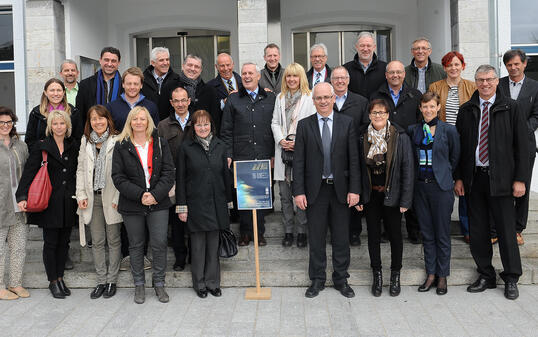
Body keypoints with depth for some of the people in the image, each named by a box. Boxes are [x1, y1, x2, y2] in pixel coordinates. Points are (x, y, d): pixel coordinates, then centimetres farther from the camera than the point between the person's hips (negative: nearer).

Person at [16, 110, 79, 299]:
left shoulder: (73, 146, 9)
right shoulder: (41, 146, -2)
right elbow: (29, 172, -9)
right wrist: (22, 196, -20)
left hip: (68, 203, 4)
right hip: (49, 203, -3)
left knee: (64, 242, 10)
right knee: (51, 242, 3)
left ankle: (60, 277, 23)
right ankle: (53, 281, 14)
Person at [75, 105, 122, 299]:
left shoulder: (117, 141, -6)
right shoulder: (85, 141, 10)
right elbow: (81, 170, 13)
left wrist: (118, 198, -12)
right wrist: (81, 195, 4)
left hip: (111, 198, -4)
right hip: (92, 198, 4)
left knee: (113, 240, 6)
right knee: (97, 241, 8)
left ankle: (111, 281, 16)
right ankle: (101, 281, 18)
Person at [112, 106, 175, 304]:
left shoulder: (160, 144, 6)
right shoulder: (121, 146, 4)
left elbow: (168, 173, 1)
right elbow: (118, 177, -3)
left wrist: (155, 194, -13)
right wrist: (140, 195, -13)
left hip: (158, 204, 0)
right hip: (132, 206, 0)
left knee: (159, 244, -2)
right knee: (136, 245, 9)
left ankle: (159, 284, 15)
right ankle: (139, 285, 22)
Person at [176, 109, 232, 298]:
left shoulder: (220, 146, 7)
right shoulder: (186, 148, -2)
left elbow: (226, 175, 11)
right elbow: (180, 179, -1)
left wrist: (228, 201, 10)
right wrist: (182, 206, -5)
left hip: (217, 203, 3)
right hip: (196, 203, -2)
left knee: (214, 244, 9)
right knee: (198, 245, 5)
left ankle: (213, 282, 22)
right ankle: (199, 284, 19)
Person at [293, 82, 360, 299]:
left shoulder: (346, 123, 2)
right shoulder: (304, 125, 2)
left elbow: (354, 159, 0)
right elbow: (298, 161, 0)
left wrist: (354, 189, -6)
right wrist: (298, 191, -7)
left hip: (340, 189, 0)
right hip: (315, 189, 0)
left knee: (341, 238, 9)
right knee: (316, 238, 8)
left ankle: (341, 280, 24)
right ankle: (317, 280, 23)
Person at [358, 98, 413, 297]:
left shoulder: (400, 137, -8)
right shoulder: (363, 137, -1)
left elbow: (407, 169, -7)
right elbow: (358, 168, 3)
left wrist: (405, 200, -11)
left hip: (392, 194, -2)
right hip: (370, 195, 2)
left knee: (395, 234, 8)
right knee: (373, 235, 9)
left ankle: (395, 276, 24)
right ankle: (377, 276, 23)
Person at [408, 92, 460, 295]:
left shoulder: (448, 130, -2)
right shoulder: (413, 130, 7)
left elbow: (455, 158, 7)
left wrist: (444, 175, 7)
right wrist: (416, 177, 8)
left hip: (441, 187, -3)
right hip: (420, 186, 3)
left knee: (442, 234, 4)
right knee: (426, 233, 10)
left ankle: (442, 277, 16)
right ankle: (431, 274, 20)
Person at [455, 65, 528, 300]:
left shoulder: (510, 108, 1)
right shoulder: (466, 111, 8)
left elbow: (522, 145, -1)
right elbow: (458, 146, 10)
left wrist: (520, 179, -6)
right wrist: (458, 177, 4)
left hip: (500, 178, -3)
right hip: (474, 178, 3)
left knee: (506, 229, 3)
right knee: (478, 230, 8)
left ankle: (511, 279, 18)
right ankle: (486, 276, 22)